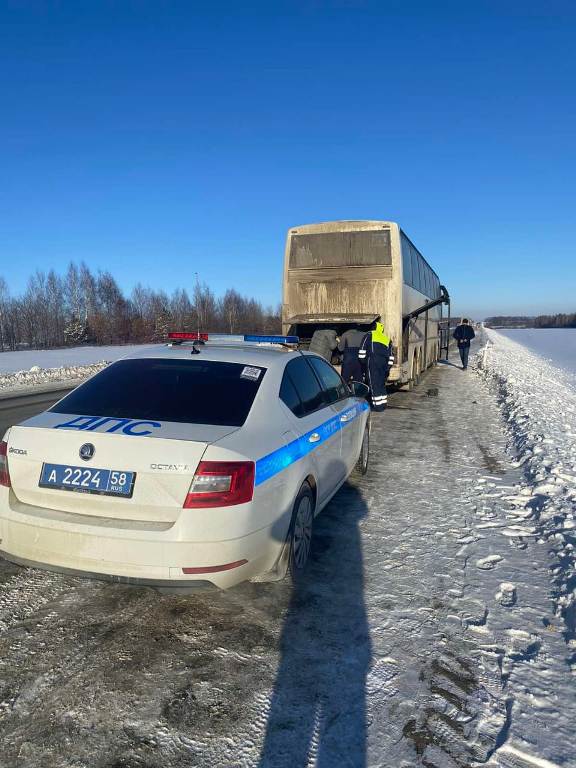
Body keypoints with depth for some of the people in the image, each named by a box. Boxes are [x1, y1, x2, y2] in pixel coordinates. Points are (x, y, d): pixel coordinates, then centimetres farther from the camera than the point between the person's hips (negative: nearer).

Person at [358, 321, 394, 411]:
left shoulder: (369, 335, 11)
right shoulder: (387, 339, 24)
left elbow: (362, 349, 2)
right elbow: (390, 355, 21)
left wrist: (362, 360, 6)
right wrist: (388, 367, 23)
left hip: (373, 361, -5)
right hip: (384, 362, 5)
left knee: (374, 383, -5)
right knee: (381, 383, 16)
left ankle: (378, 405, -7)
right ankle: (383, 404, 19)